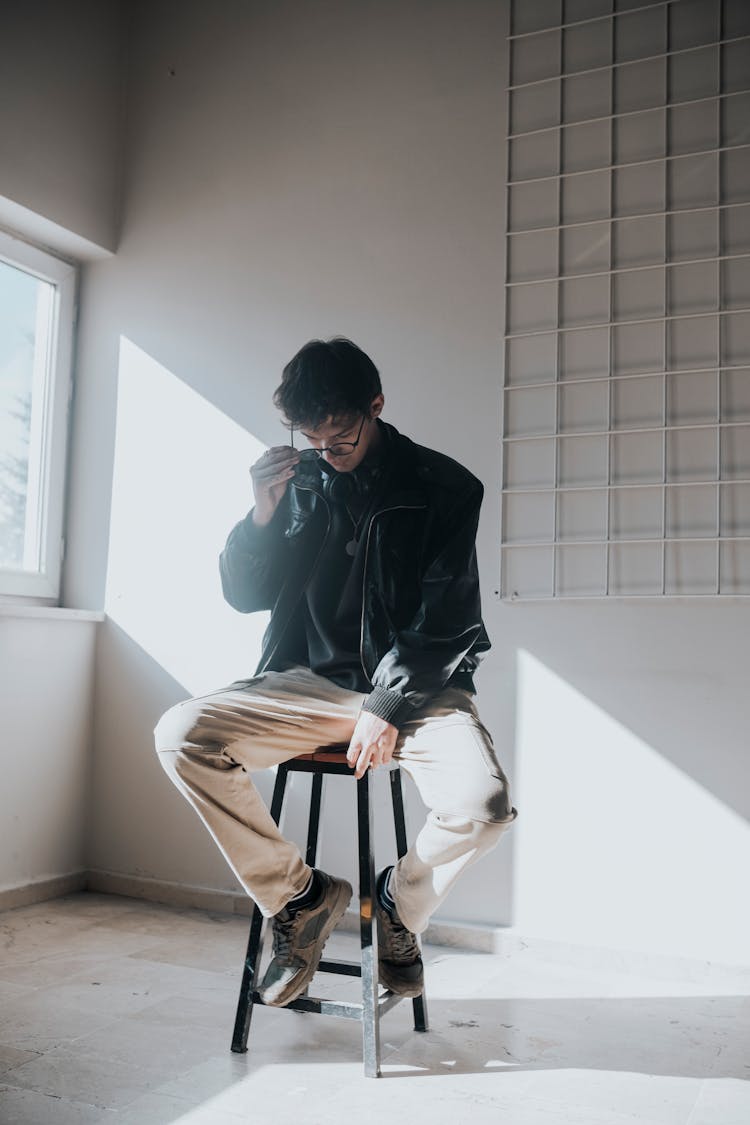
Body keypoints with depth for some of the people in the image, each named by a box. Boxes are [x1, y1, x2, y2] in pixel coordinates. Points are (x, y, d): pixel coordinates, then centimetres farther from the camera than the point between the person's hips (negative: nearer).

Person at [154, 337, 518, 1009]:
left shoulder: (444, 488, -2)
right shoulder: (300, 481, 6)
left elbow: (447, 619, -6)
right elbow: (245, 596, 7)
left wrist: (388, 708, -15)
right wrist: (263, 514, -10)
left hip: (415, 687, -2)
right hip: (314, 683, 3)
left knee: (484, 804, -30)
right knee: (181, 733, -21)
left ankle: (400, 903, 6)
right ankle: (298, 895, -2)